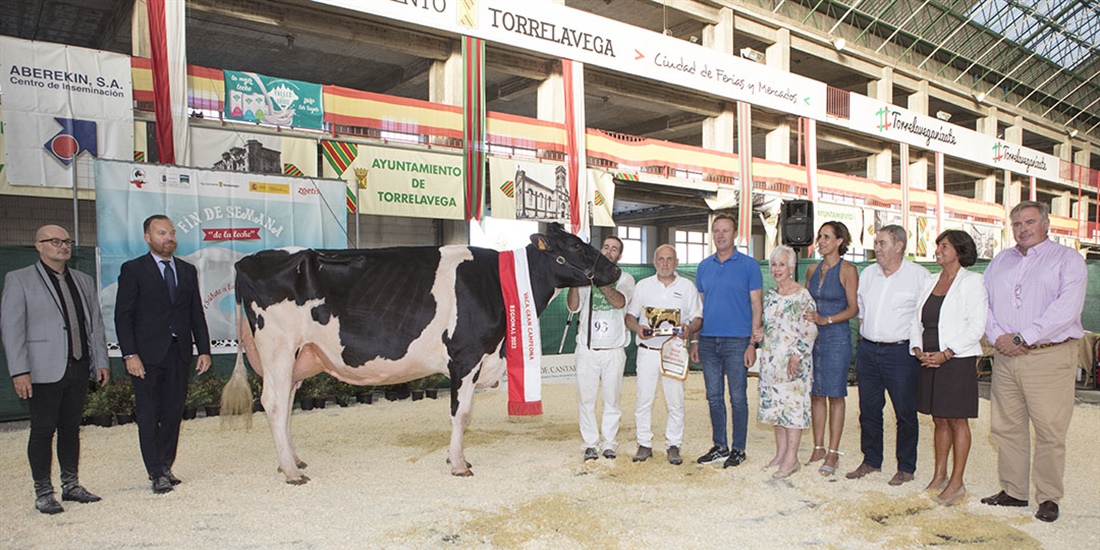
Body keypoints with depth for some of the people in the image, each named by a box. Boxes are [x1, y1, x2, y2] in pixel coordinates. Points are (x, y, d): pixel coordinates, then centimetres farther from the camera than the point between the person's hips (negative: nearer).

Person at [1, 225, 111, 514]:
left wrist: (101, 361, 9)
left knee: (71, 427, 12)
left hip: (79, 368, 5)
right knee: (43, 430, 2)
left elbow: (95, 324, 15)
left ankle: (71, 485, 22)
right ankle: (43, 493, 14)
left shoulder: (84, 281, 14)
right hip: (44, 371, -4)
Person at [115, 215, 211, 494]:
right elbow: (123, 316, -5)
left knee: (174, 413, 8)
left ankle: (165, 467, 19)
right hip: (147, 355, -4)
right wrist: (130, 355, -13)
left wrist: (204, 350, 5)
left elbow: (196, 314, 12)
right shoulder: (133, 269, -1)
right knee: (149, 415, 1)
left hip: (179, 353, 4)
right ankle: (157, 474, 8)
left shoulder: (188, 270, 12)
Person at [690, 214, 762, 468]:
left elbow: (756, 304, -3)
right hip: (708, 340, 4)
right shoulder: (704, 266, 11)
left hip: (737, 342, -4)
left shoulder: (749, 265, -1)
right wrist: (694, 340, 9)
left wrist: (753, 343, -10)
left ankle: (738, 449, 15)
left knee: (737, 398, 3)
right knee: (714, 397, 10)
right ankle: (719, 447, 22)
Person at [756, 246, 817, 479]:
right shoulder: (770, 295, 12)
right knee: (775, 404, 10)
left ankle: (792, 458, 1)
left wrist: (797, 355, -19)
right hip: (771, 360, 7)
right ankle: (781, 454, 20)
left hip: (793, 362, -7)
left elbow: (810, 330, -13)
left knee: (793, 404, -5)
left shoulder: (802, 295, -9)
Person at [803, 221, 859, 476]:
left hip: (837, 337, -5)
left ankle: (833, 453, 8)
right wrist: (807, 318, 1)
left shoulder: (847, 270, -5)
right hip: (812, 337, 5)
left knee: (834, 395, 0)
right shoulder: (813, 269, 12)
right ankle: (818, 448, 18)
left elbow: (853, 308, -8)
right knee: (816, 394, 8)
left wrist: (825, 319, -19)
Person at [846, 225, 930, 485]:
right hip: (867, 350, 5)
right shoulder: (867, 274, 11)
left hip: (901, 352, -5)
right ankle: (871, 461, 25)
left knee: (905, 413, 3)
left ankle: (906, 468, 16)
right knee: (869, 409, 11)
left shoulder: (919, 276, -5)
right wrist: (864, 338, 12)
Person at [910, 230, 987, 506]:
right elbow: (917, 320, 13)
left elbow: (976, 326, -12)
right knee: (939, 420, 12)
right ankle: (939, 476, 21)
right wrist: (918, 349, -3)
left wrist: (946, 354, -16)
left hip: (958, 361, -6)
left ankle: (956, 483, 9)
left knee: (957, 420, 1)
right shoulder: (930, 281, 13)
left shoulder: (971, 281, -5)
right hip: (929, 360, 6)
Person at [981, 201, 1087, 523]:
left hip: (1049, 357, -4)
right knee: (1005, 427, 8)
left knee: (1050, 430, -2)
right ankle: (1013, 491, 19)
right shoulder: (999, 262, 17)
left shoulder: (1067, 260, 2)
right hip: (1005, 356, 5)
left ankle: (1049, 497, 11)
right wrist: (997, 336, -6)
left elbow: (1066, 309, -11)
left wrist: (1022, 338, -15)